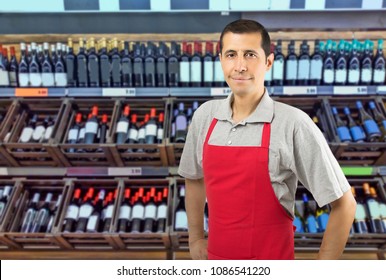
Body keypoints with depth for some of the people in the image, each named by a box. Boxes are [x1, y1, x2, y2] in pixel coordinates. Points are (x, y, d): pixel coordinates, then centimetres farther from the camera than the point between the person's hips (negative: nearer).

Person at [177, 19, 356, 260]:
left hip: (271, 259, -4)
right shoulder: (205, 115, -5)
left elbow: (344, 205, -12)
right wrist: (196, 238, 12)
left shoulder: (293, 124, -19)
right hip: (216, 256, 4)